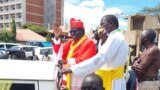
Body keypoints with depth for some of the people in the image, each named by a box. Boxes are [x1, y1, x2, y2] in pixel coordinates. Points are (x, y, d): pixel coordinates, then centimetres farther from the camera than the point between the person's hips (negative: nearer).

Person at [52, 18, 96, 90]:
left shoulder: (89, 43, -8)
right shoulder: (70, 42, 17)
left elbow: (84, 61, -19)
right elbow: (60, 51, 6)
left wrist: (67, 61, -24)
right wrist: (57, 37, -6)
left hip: (81, 79, -7)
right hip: (69, 77, 8)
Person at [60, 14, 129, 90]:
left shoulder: (115, 38, -18)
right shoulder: (118, 37, 16)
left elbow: (99, 59, -28)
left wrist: (71, 69, -28)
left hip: (112, 84, -10)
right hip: (113, 81, 10)